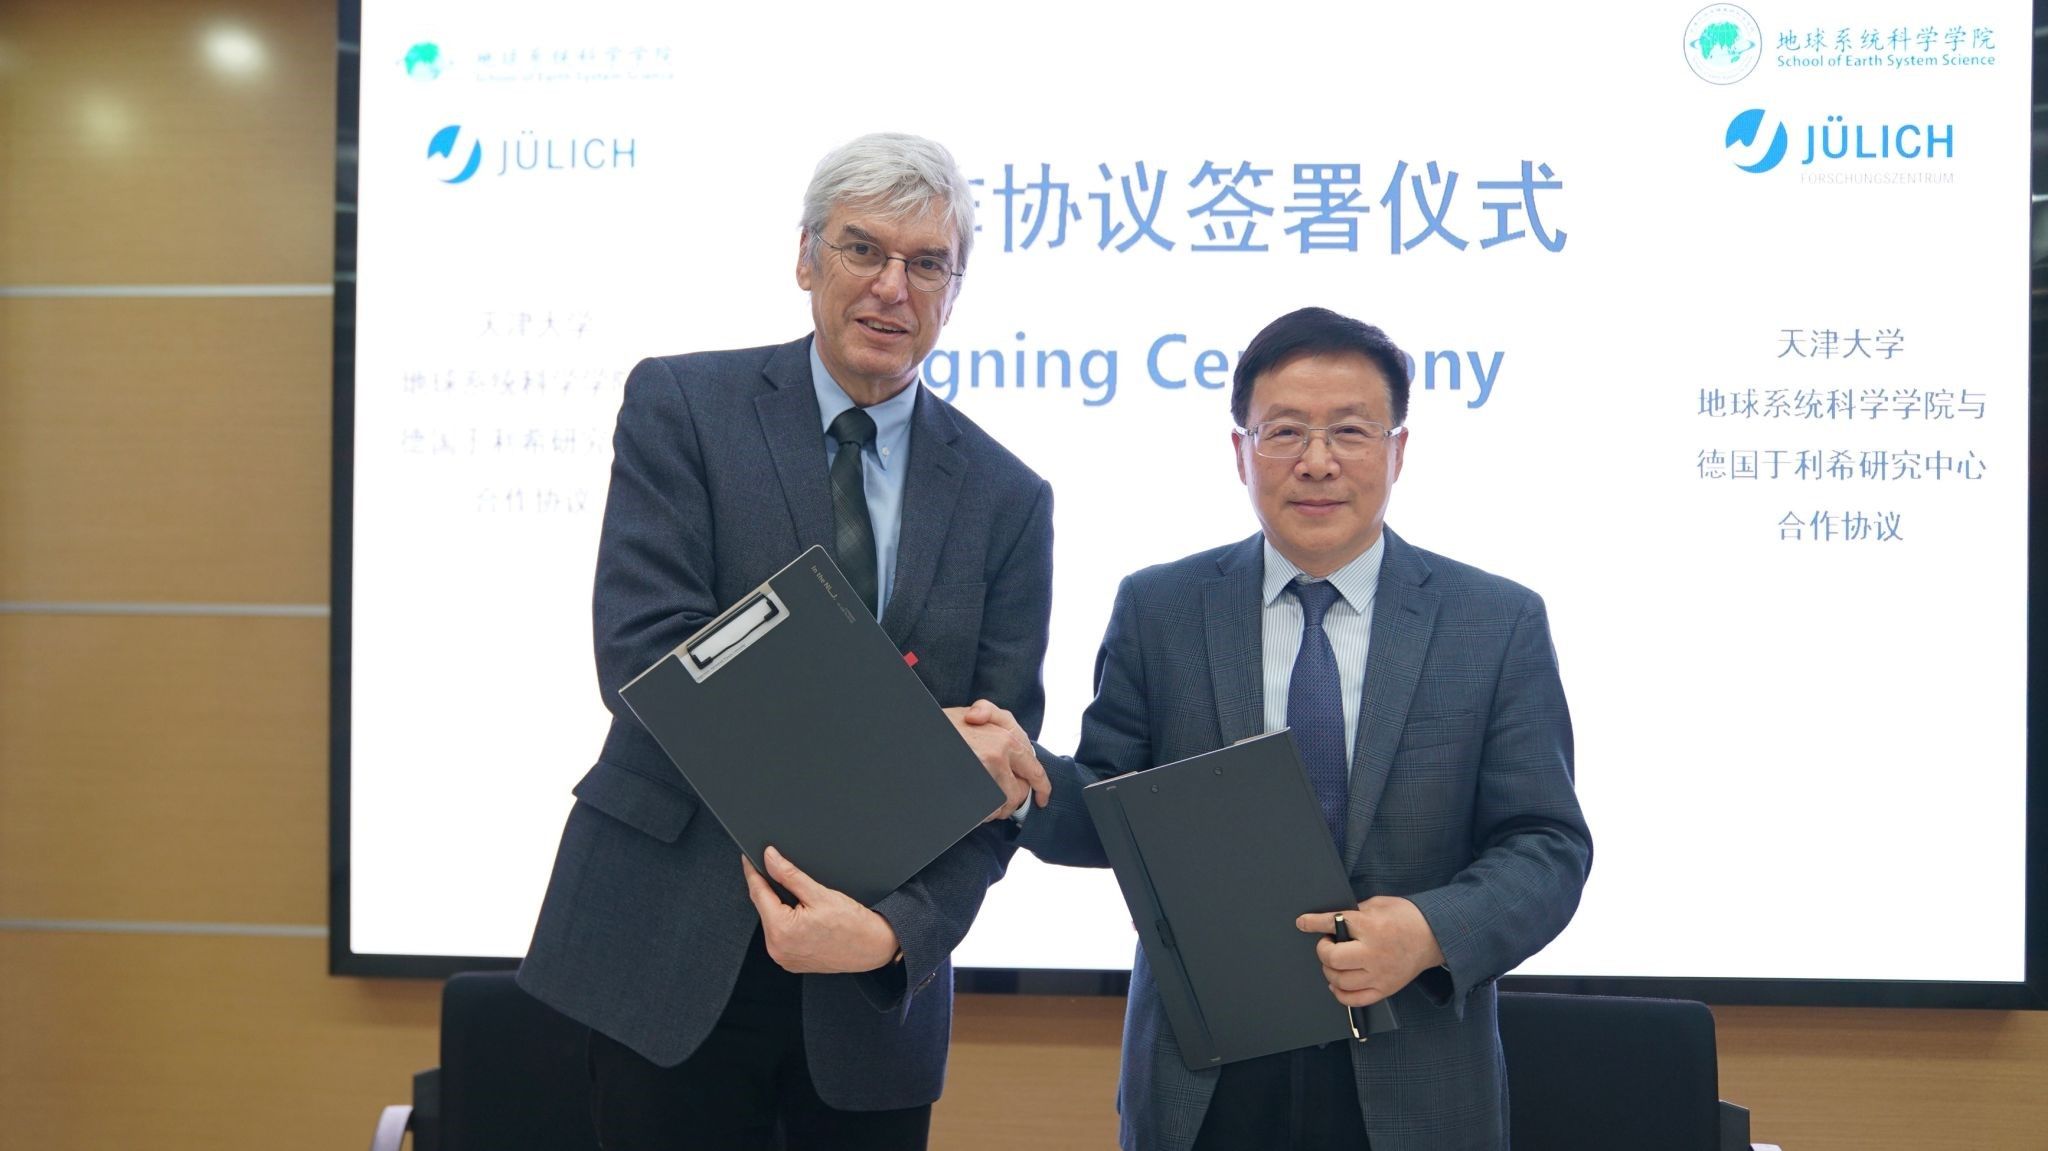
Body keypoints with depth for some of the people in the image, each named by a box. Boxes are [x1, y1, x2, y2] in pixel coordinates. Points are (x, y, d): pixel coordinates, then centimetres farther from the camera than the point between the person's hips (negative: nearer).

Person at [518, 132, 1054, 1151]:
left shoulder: (1006, 498, 4)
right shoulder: (682, 405, -2)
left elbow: (999, 778, 1)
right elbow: (641, 656, -14)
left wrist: (896, 931, -17)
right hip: (673, 962, -2)